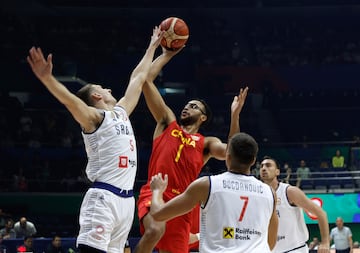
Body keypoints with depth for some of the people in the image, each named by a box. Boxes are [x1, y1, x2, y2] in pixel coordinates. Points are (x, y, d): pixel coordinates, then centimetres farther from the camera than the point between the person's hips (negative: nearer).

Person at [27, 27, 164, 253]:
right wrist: (47, 78, -37)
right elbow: (69, 99, -20)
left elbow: (138, 78, 33)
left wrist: (152, 48, 41)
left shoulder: (121, 112, 22)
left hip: (126, 199, 8)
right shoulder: (95, 118, -1)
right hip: (104, 198, -8)